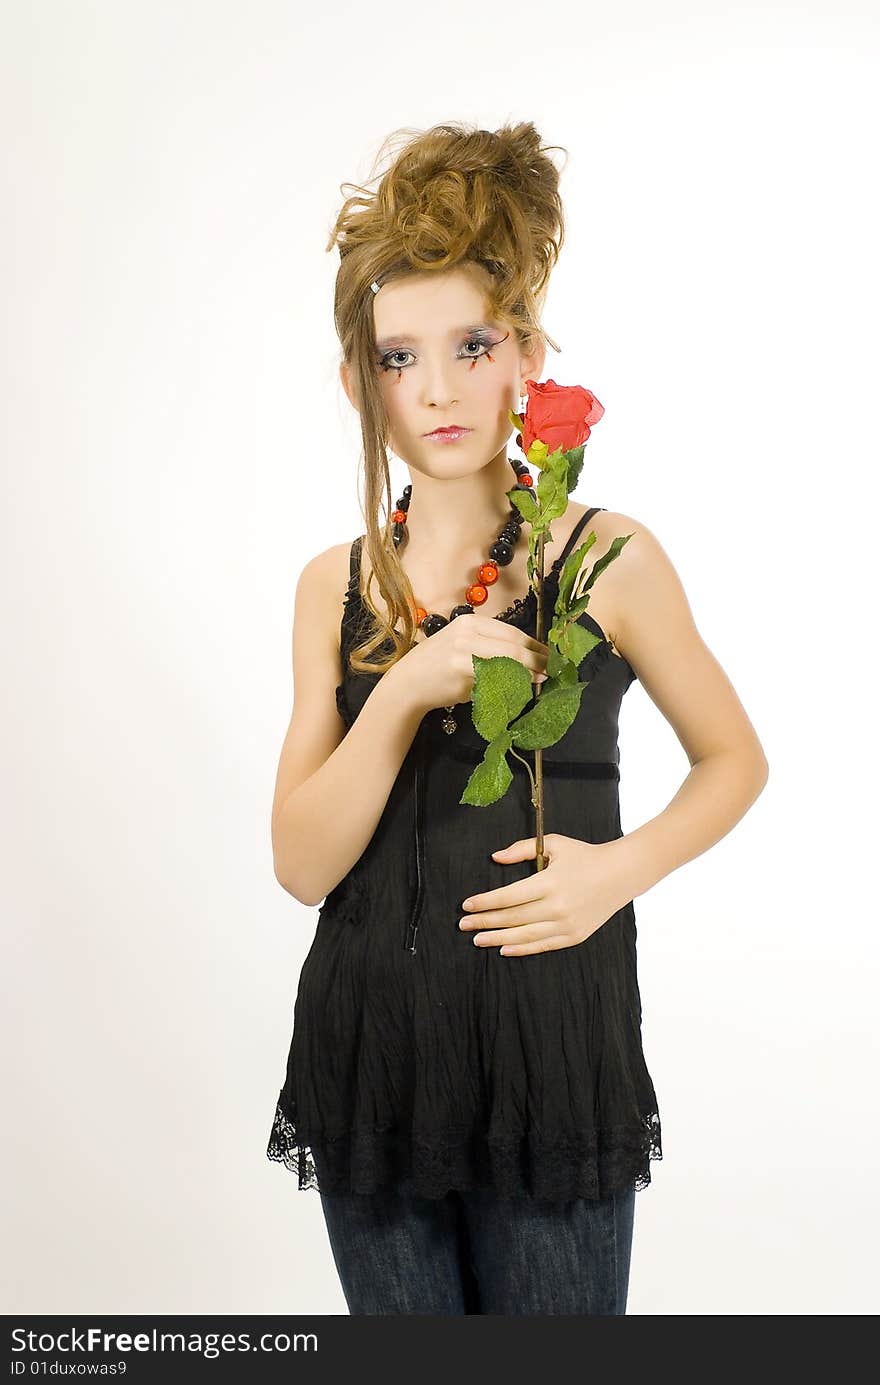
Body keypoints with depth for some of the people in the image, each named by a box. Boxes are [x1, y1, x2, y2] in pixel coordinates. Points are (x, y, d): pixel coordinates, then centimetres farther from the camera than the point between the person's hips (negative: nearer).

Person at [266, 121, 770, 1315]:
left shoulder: (609, 559, -6)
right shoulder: (336, 587, 2)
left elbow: (734, 759, 7)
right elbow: (302, 864, -4)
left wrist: (622, 867, -11)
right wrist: (406, 690, -18)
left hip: (552, 1048, -3)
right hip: (370, 1049, 3)